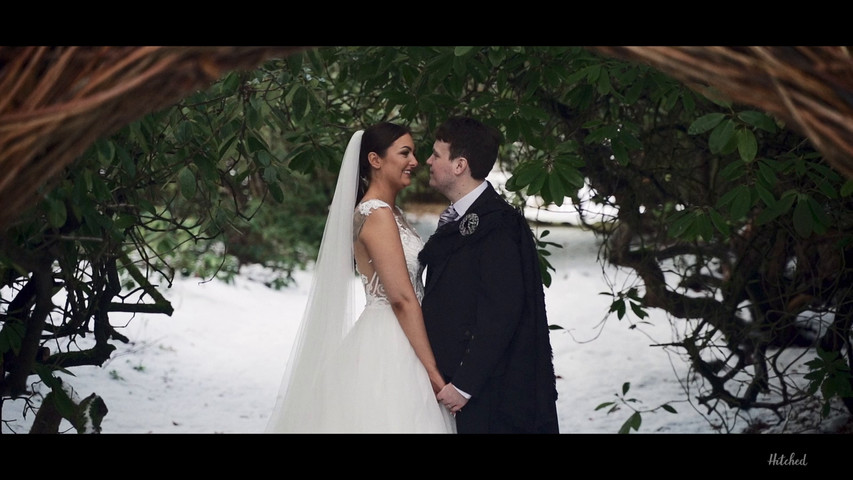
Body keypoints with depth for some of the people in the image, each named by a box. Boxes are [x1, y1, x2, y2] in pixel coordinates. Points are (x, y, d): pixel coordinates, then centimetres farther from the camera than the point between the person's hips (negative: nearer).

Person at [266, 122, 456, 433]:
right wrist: (433, 371, -20)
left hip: (396, 344, 9)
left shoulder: (390, 212, 14)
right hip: (387, 349, -9)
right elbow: (402, 298, -19)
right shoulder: (377, 215, -15)